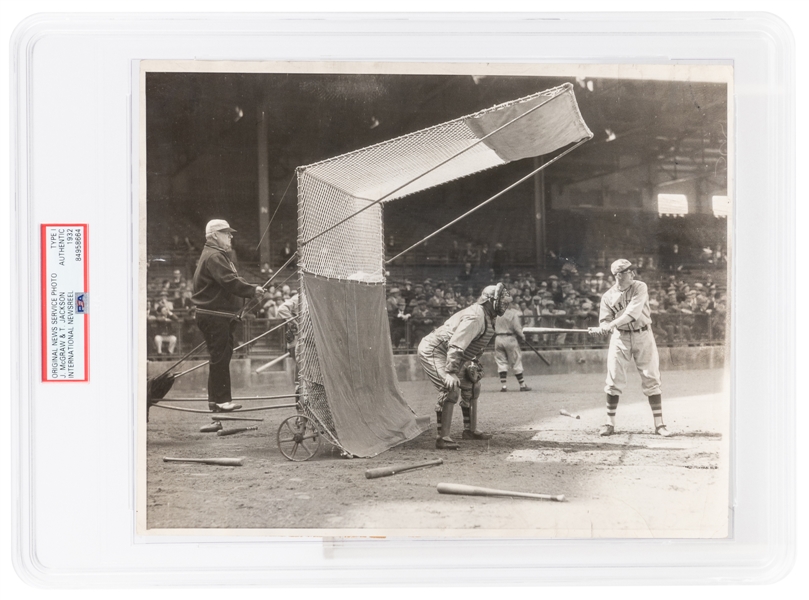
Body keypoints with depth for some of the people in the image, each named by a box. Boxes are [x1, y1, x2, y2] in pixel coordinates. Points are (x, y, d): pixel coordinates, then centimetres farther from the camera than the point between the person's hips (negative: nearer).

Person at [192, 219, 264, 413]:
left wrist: (251, 290, 5)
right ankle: (220, 399, -4)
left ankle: (217, 398, 20)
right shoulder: (214, 256, -14)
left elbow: (231, 281, 18)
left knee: (221, 357, 14)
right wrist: (252, 290, -18)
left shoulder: (219, 255, 22)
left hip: (223, 315, 11)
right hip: (214, 315, -11)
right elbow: (229, 281, -24)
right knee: (220, 357, -8)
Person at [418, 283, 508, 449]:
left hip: (445, 354, 11)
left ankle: (470, 430, 27)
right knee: (451, 389, -23)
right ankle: (442, 438, -22)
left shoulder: (487, 318, 9)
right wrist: (450, 372, -36)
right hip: (432, 350, -11)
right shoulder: (475, 317, -24)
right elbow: (456, 345, -32)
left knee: (471, 384, 15)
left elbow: (475, 346, 19)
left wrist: (473, 364, 14)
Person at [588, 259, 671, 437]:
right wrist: (601, 329, -26)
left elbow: (632, 313, -21)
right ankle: (610, 424, 9)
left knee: (651, 380, -1)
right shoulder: (608, 296, -2)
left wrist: (611, 325, -31)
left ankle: (659, 424, 5)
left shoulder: (640, 288, -8)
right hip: (620, 337, 1)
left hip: (642, 336, -1)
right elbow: (605, 321, -2)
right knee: (614, 381, 0)